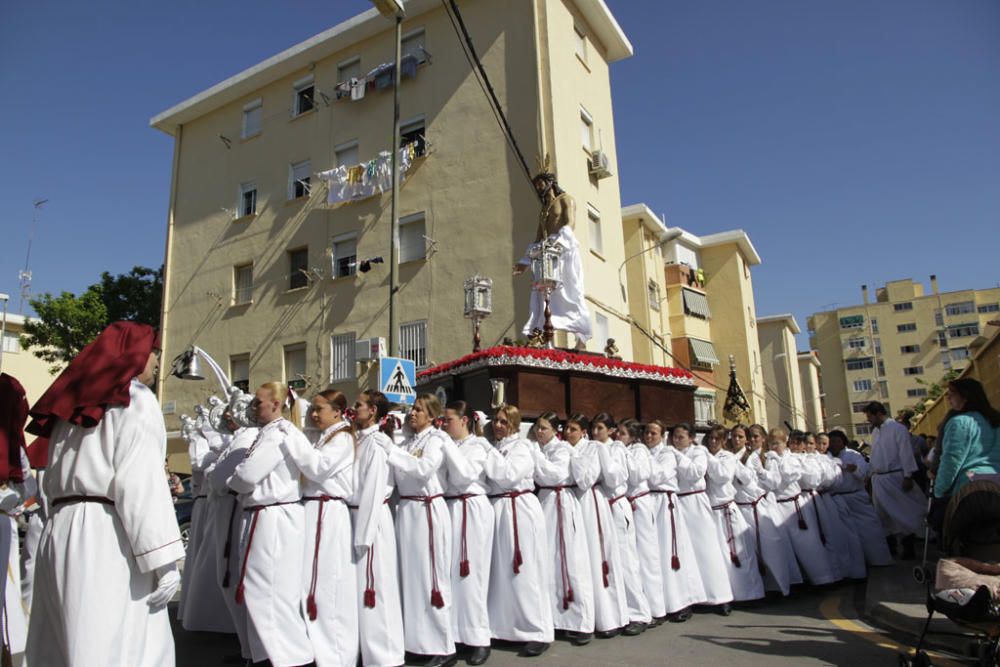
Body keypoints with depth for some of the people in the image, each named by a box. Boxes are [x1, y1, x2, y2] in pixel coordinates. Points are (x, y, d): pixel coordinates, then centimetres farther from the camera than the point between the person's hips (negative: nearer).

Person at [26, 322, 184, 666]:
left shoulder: (76, 402, 19)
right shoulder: (135, 399, -6)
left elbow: (55, 478, 20)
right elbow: (141, 483, -16)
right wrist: (163, 559, -18)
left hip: (61, 531, 9)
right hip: (108, 537, -8)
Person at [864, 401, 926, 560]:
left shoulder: (898, 428, -10)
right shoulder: (875, 432, 12)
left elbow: (906, 453, -13)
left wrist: (908, 476, -16)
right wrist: (871, 474, 13)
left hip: (895, 477, -7)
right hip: (878, 479, 7)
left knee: (903, 512, 2)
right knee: (884, 514, 13)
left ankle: (908, 548, 13)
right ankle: (890, 546, 25)